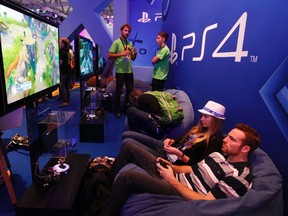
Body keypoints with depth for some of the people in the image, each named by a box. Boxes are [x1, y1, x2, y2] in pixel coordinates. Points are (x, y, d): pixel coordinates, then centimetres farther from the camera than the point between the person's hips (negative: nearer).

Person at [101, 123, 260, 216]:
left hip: (180, 193, -9)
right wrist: (172, 167, -2)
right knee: (130, 149, 5)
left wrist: (173, 180, -19)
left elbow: (205, 203, -21)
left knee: (128, 177, -30)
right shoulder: (221, 155, 11)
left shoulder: (240, 176, -15)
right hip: (174, 176, 9)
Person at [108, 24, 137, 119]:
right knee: (119, 91, 2)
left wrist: (135, 53, -4)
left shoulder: (130, 43, 13)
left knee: (130, 90, 12)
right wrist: (121, 54, -19)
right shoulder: (116, 42, -5)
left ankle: (127, 108, 29)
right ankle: (117, 111, 14)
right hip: (120, 71, -6)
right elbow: (109, 55, -11)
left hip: (129, 71, 6)